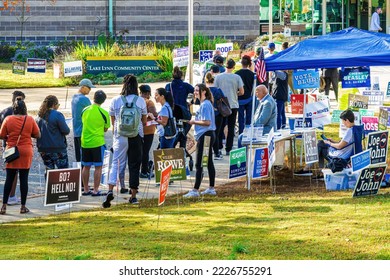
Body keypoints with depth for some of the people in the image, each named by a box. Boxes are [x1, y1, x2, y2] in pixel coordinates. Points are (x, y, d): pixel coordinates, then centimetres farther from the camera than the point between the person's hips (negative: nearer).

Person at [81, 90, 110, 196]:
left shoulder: (85, 111, -1)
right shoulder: (104, 113, -10)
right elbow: (106, 129, 1)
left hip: (85, 142, 4)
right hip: (98, 142, -4)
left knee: (86, 167, 12)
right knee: (98, 167, 3)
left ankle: (86, 189, 17)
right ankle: (95, 190, 0)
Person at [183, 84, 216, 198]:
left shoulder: (205, 105, -16)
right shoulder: (204, 104, 15)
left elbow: (207, 122, -23)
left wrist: (194, 122, -13)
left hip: (205, 136, -11)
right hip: (207, 135, 11)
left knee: (199, 164, -10)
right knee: (209, 162, 15)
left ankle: (195, 190, -10)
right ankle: (211, 188, 21)